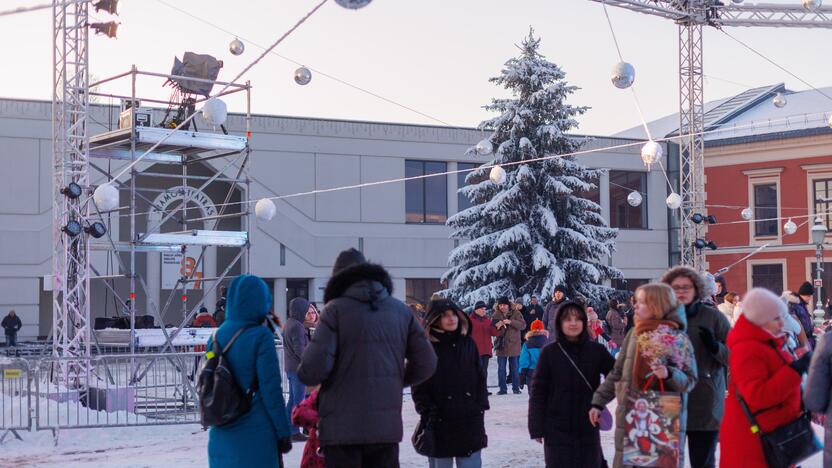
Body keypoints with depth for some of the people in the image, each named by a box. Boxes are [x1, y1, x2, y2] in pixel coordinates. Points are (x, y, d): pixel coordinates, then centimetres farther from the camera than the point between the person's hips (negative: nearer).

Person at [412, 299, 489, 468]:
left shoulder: (468, 344, 8)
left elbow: (480, 378, 12)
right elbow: (419, 389, -5)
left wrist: (480, 405, 4)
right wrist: (428, 412, -12)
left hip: (470, 421, 3)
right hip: (440, 423, -3)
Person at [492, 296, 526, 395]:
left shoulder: (515, 313, -4)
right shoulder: (496, 315, 4)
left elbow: (523, 325, -14)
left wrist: (510, 322, -26)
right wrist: (496, 325, -15)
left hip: (513, 345, -2)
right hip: (501, 345, 2)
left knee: (515, 368, 6)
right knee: (501, 369, 5)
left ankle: (516, 388, 15)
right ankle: (503, 388, 11)